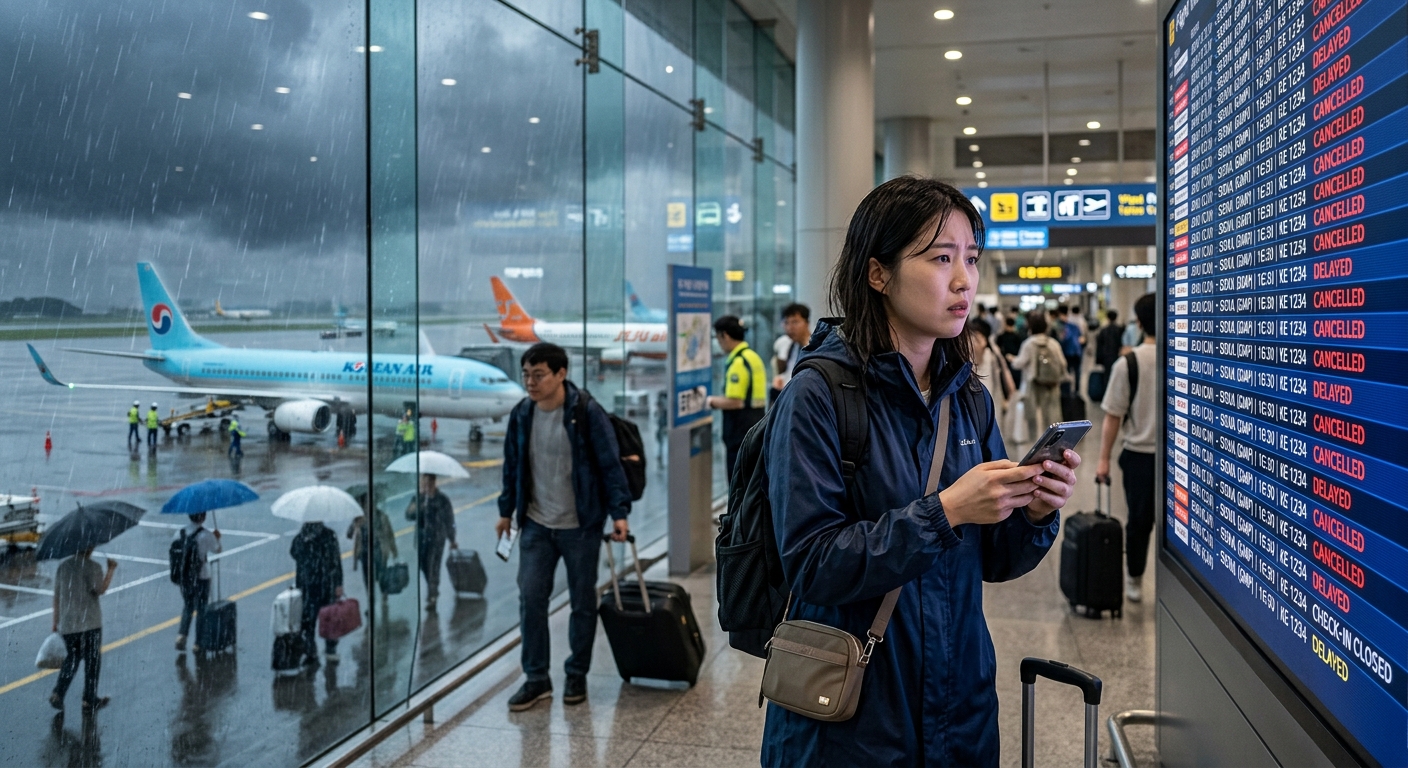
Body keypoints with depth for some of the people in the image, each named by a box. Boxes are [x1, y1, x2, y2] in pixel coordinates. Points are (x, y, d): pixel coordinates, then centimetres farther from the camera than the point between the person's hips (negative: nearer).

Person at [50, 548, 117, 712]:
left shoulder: (62, 567, 7)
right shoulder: (93, 567, -10)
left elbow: (56, 596, 9)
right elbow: (100, 589, -20)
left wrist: (55, 622, 15)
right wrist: (111, 569, -11)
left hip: (67, 624, 5)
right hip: (89, 623, -5)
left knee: (72, 658, 20)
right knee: (92, 660, 7)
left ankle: (57, 693, 5)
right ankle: (90, 700, 11)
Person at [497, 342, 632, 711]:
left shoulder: (587, 413, -14)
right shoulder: (521, 414, 1)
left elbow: (610, 464, -11)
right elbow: (512, 465, 12)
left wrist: (619, 511, -17)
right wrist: (506, 510, 16)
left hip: (581, 526, -4)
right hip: (535, 525, 4)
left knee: (582, 602, 8)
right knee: (530, 599, -1)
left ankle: (577, 675, 24)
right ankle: (536, 679, 12)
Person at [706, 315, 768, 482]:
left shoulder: (737, 362, -18)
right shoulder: (753, 357, 12)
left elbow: (734, 402, -23)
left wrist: (712, 401, -7)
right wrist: (719, 400, 14)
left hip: (741, 430, -10)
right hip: (756, 423, 10)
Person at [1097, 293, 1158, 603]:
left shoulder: (1127, 364, -10)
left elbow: (1113, 416, -7)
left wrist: (1104, 458, 1)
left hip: (1140, 454, -1)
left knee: (1139, 521, 13)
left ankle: (1134, 582, 26)